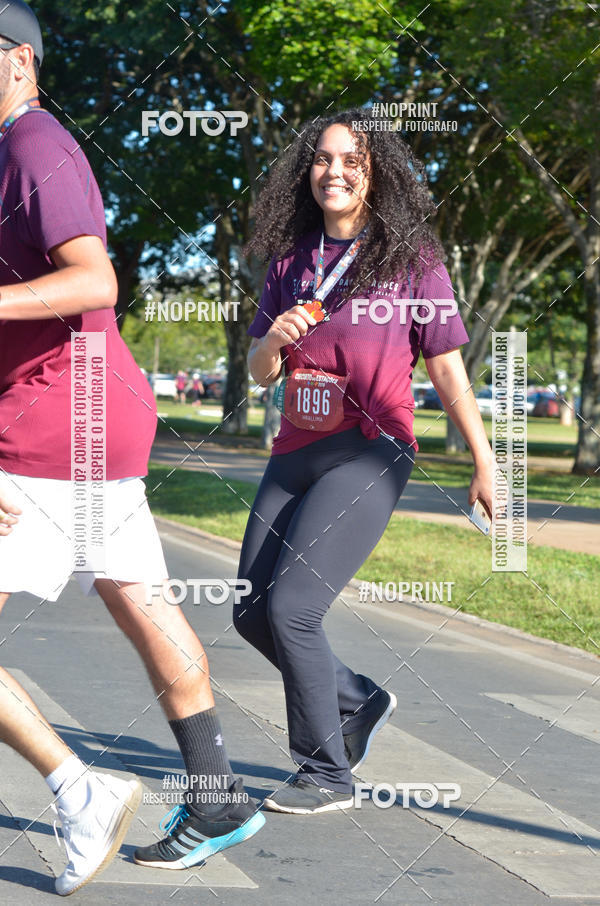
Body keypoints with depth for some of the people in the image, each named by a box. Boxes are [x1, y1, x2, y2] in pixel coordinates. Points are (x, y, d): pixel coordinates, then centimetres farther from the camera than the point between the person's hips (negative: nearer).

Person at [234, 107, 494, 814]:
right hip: (296, 454, 6)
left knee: (291, 607, -16)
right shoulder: (290, 259, 10)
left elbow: (446, 367, 0)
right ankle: (359, 701, 31)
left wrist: (485, 462, 0)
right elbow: (260, 374, 13)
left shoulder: (412, 260, -3)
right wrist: (274, 340, -10)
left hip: (369, 455, -6)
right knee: (253, 611, 7)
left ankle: (327, 776, 0)